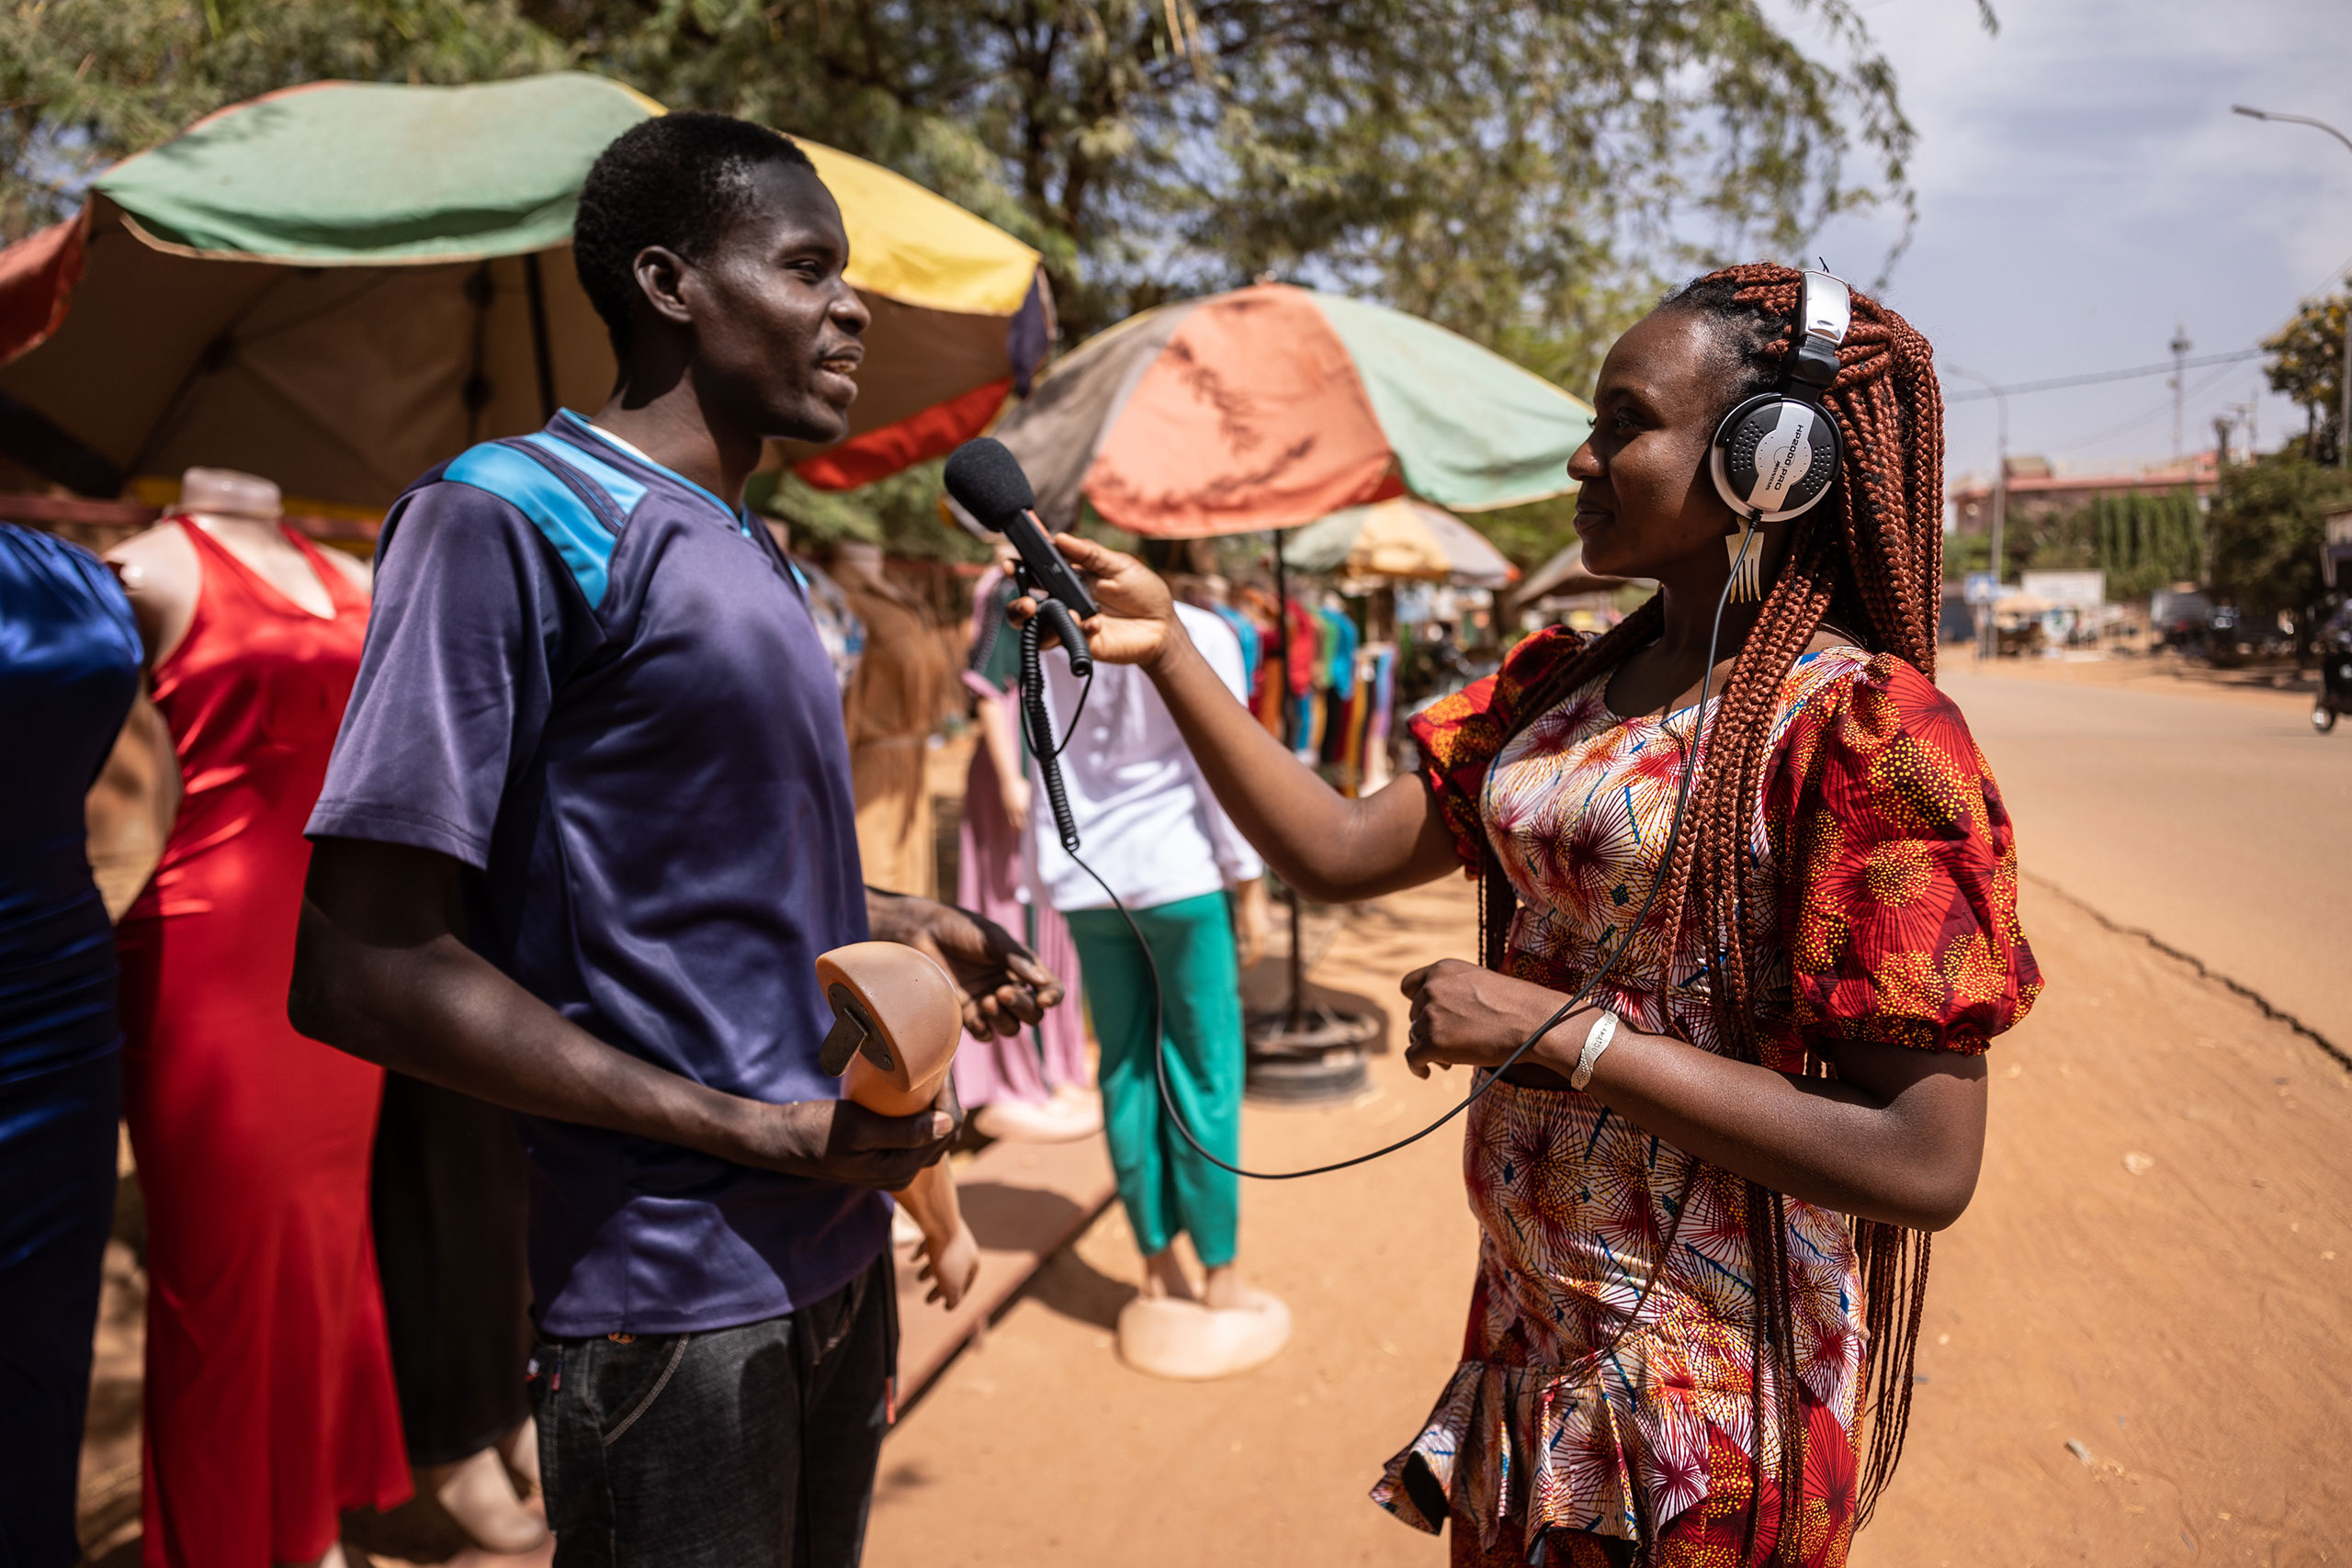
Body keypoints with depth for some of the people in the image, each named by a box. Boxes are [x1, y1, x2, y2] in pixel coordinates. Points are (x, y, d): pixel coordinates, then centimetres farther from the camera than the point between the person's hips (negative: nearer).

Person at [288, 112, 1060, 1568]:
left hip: (840, 1253, 8)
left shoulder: (752, 556, 12)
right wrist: (761, 1132, -19)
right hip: (672, 1297, -8)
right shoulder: (509, 516, -14)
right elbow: (368, 968, -19)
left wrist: (900, 925, 5)